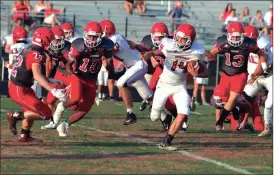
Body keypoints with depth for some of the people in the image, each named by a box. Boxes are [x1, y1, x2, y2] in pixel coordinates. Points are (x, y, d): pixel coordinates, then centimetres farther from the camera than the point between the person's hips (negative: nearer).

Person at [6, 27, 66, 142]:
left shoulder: (28, 51, 9)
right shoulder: (37, 54, -19)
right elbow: (37, 75, -30)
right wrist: (53, 91, -35)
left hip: (15, 87, 10)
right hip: (20, 91, -10)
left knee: (32, 111, 29)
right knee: (45, 114, -6)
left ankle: (24, 136, 42)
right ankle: (15, 116, -3)